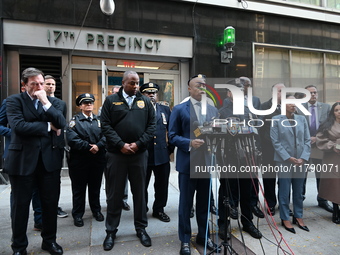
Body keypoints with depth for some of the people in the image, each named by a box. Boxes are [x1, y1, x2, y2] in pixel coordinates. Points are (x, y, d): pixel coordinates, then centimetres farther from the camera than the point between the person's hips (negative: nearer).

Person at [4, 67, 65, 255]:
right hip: (22, 160, -2)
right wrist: (48, 126, -10)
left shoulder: (52, 101, 8)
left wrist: (46, 102, -12)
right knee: (20, 205, 11)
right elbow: (18, 126, -17)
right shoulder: (14, 100, -1)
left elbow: (62, 124, -8)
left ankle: (49, 240, 32)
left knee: (51, 202, 12)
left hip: (49, 159, 3)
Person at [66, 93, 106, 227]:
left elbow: (106, 135, -2)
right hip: (79, 160, -3)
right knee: (79, 188, 7)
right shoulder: (75, 120, 0)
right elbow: (72, 139, -14)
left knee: (95, 187, 15)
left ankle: (96, 210, 31)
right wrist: (88, 147, -17)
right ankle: (78, 214, 21)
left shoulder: (99, 120, 11)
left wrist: (98, 146, -18)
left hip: (98, 159, 3)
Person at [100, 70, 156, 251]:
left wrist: (139, 144, -9)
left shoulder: (145, 101, 7)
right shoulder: (111, 101, 3)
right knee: (114, 194, 9)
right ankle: (111, 231, 26)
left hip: (139, 153, 2)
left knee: (140, 192, 12)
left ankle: (141, 228, 28)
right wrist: (120, 144, -13)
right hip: (116, 153, -1)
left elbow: (151, 125, 2)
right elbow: (105, 125, -4)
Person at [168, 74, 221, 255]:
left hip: (207, 163, 4)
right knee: (186, 203, 9)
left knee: (204, 202, 17)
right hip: (188, 164, -3)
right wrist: (190, 143, -19)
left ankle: (203, 236, 35)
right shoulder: (179, 109, -2)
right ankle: (185, 240, 26)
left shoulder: (213, 110, 11)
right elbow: (172, 136, -5)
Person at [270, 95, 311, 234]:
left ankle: (298, 217, 28)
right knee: (284, 192, 3)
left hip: (300, 161, 4)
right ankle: (285, 219, 18)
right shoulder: (276, 120, -3)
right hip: (284, 161, -4)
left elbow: (307, 140, 6)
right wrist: (289, 158, -11)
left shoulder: (302, 119, 8)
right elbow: (275, 142, -7)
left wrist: (303, 158, -6)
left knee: (299, 191, 13)